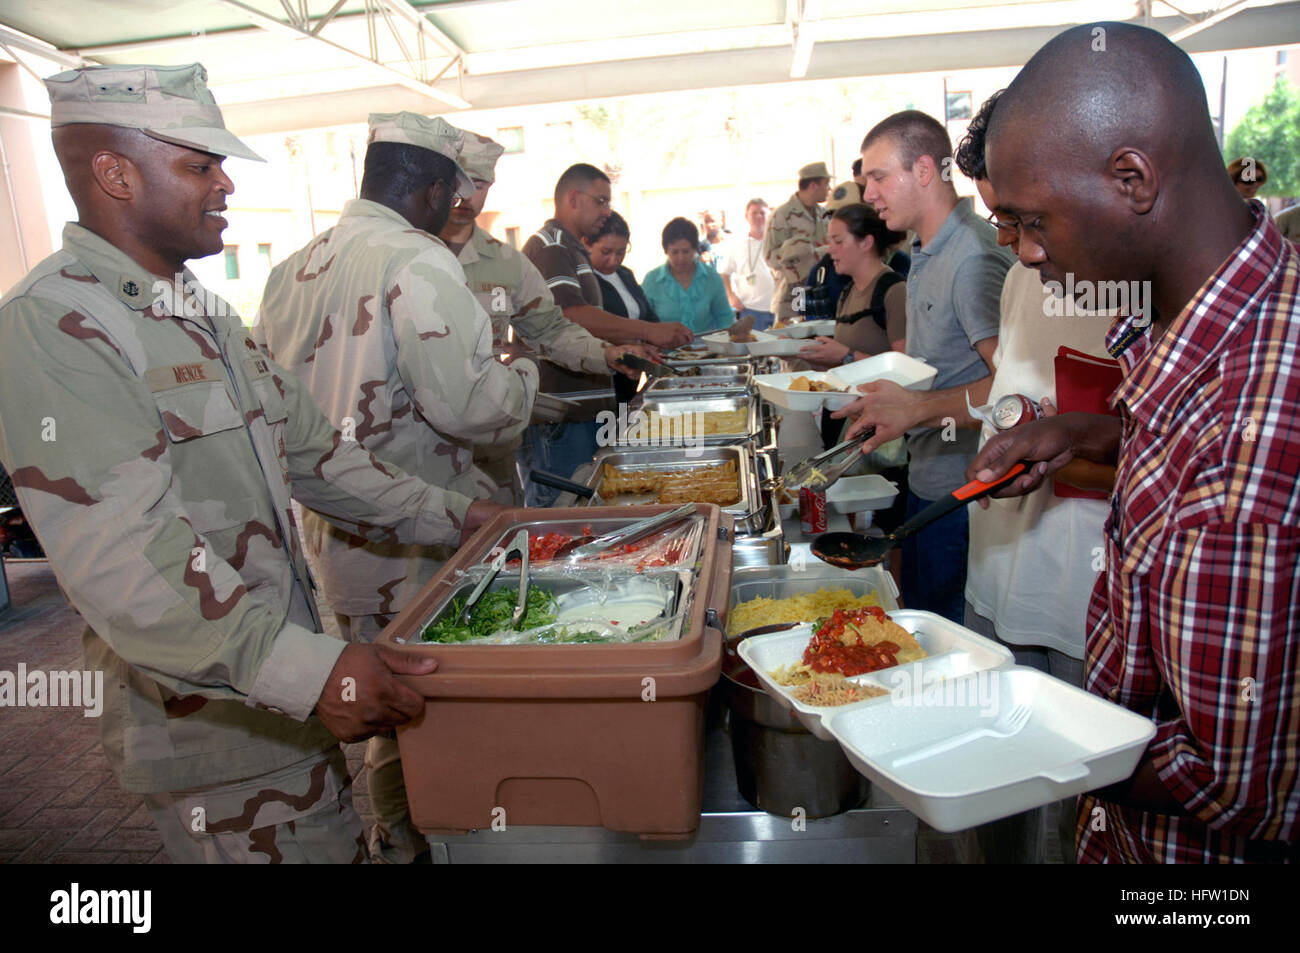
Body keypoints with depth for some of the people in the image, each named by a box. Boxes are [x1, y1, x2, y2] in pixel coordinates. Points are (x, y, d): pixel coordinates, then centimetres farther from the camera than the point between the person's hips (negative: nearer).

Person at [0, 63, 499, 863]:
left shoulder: (200, 309, 13)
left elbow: (308, 449, 15)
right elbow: (121, 556, -27)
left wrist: (450, 516, 9)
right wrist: (303, 671, -34)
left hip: (292, 688, 8)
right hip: (208, 717, -8)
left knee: (345, 842, 19)